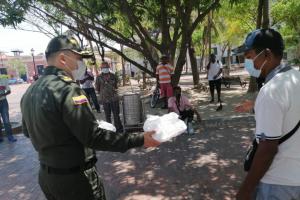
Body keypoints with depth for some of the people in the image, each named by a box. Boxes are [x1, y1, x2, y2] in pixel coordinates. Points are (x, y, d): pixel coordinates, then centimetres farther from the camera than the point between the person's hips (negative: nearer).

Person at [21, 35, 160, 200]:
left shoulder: (30, 92, 2)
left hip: (46, 175, 8)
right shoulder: (67, 89, -25)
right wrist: (139, 140, -24)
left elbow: (28, 131, 16)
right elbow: (94, 137, -27)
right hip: (75, 178, -7)